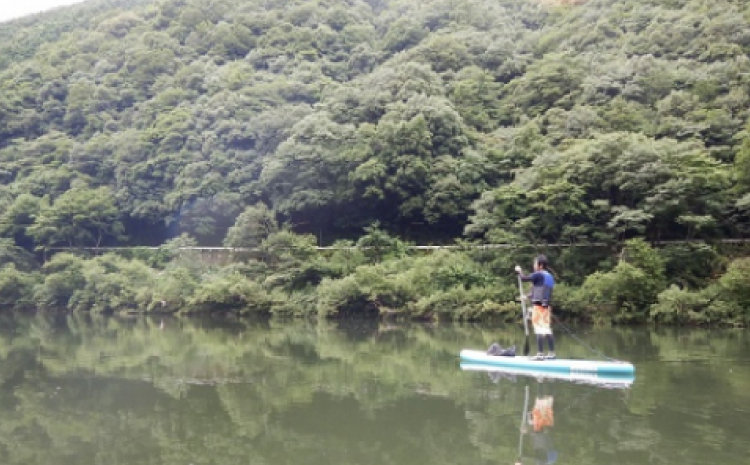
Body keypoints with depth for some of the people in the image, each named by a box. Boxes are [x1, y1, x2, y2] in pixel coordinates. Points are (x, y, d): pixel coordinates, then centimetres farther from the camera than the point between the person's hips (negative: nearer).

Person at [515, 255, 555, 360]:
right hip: (547, 306, 8)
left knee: (539, 330, -7)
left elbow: (524, 278, -15)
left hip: (539, 305, -8)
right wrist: (528, 296, 35)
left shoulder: (538, 275, -9)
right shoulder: (549, 276, 17)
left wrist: (519, 270, 6)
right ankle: (551, 353, 11)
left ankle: (540, 354, -8)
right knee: (547, 330, 10)